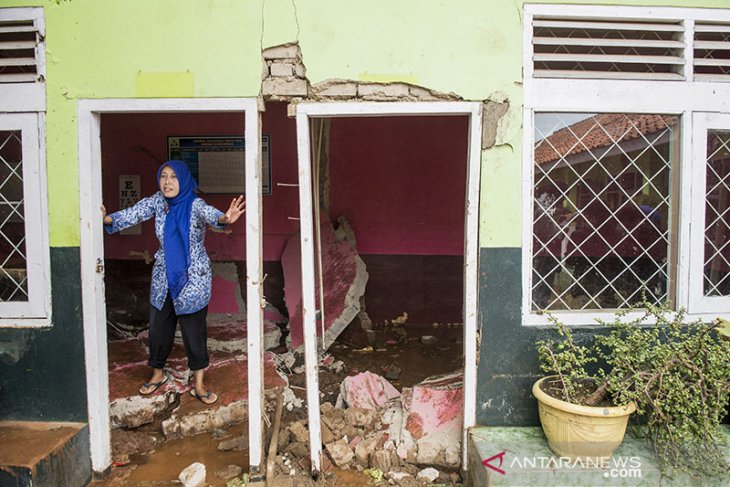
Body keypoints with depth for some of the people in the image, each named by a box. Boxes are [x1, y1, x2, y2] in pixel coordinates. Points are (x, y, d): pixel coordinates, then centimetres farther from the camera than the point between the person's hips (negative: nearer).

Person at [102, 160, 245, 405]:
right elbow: (133, 214, -12)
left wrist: (225, 218, -61)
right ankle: (158, 373, 36)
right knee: (158, 327, 14)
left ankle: (199, 384, 15)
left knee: (194, 330, 1)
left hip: (193, 278, -4)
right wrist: (108, 219, -32)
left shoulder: (194, 204, -17)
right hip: (164, 276, 4)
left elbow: (209, 214, -38)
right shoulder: (157, 201, -3)